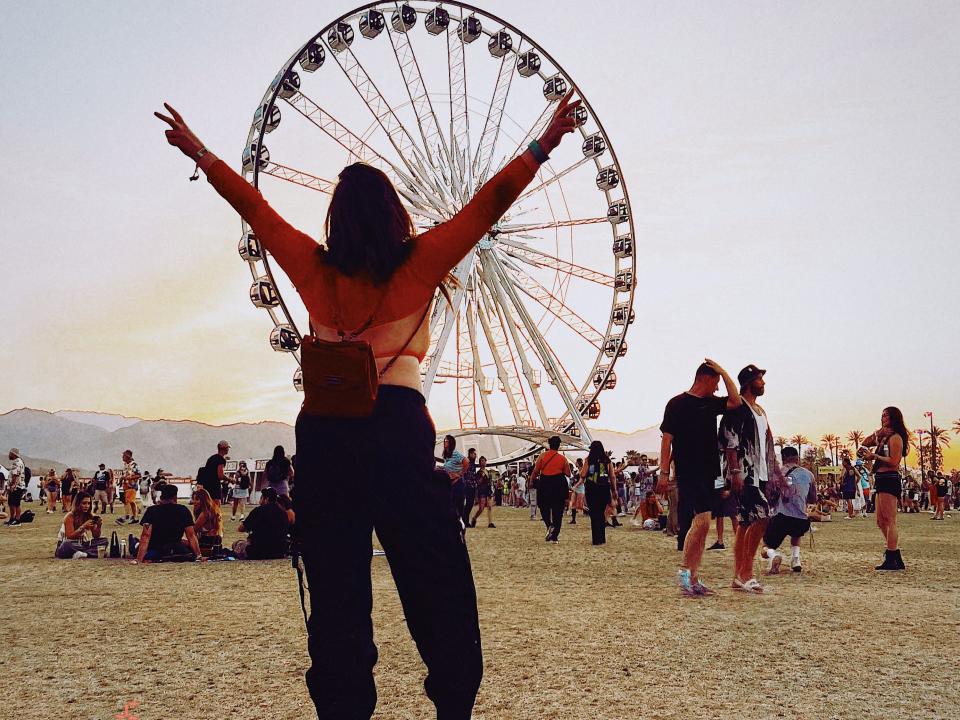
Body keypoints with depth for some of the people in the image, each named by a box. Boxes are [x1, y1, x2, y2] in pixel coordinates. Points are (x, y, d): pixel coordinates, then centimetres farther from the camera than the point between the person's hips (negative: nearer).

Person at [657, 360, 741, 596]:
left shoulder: (711, 403, 16)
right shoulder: (678, 404, -5)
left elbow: (735, 401, 10)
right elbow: (667, 439, -7)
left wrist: (724, 372, 8)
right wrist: (664, 473, -12)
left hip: (708, 473, 8)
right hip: (688, 472, -8)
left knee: (701, 525, 7)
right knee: (702, 520, -17)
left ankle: (694, 579, 10)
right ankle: (684, 571, -6)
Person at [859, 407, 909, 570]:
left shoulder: (895, 437, -8)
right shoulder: (883, 437, 20)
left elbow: (893, 462, -17)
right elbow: (865, 443, 22)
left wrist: (874, 456, -12)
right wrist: (877, 433, 9)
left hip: (889, 479, -10)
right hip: (881, 480, 10)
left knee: (889, 521, -10)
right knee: (881, 522, 12)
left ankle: (891, 561, -10)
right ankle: (897, 560, 17)